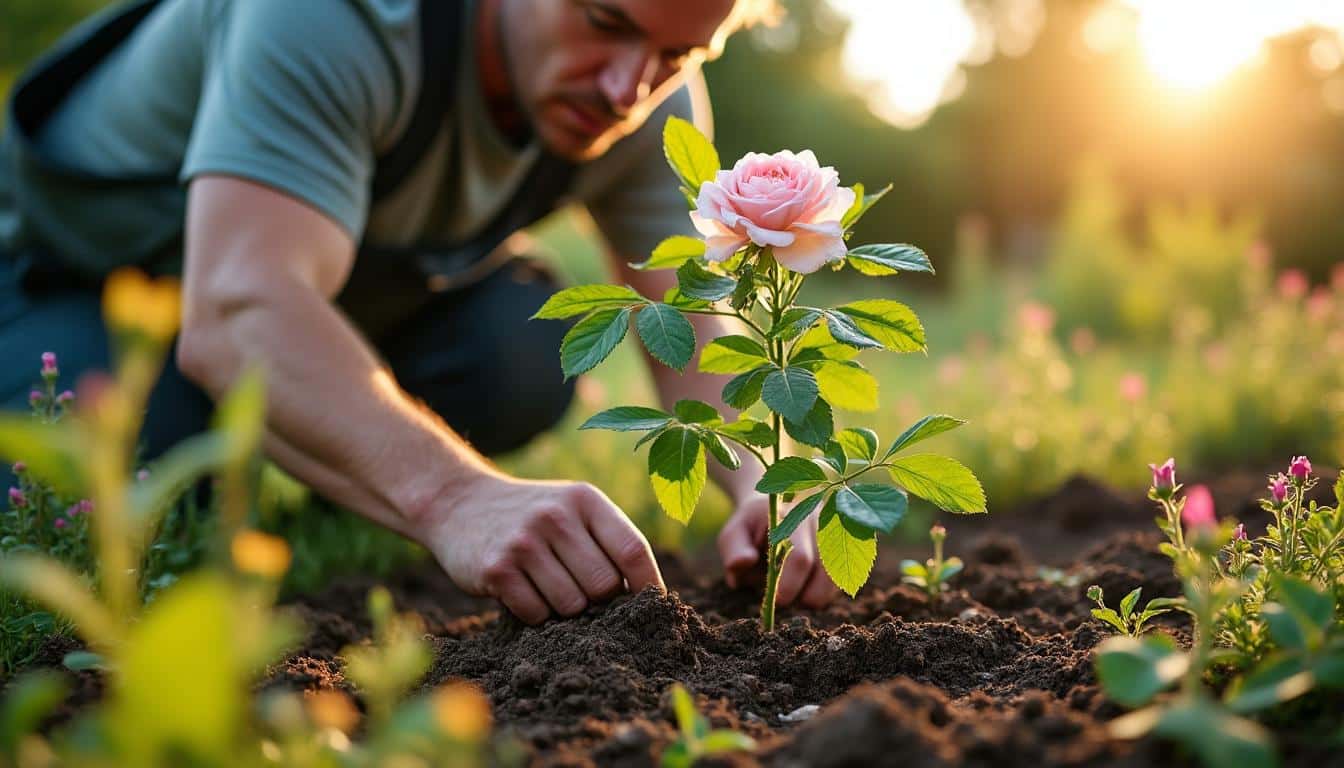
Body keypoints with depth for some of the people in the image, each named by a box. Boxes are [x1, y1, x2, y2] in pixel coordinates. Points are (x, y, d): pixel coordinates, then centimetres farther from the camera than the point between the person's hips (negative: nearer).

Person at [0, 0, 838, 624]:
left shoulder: (659, 104, -17)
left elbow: (699, 333, -18)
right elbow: (235, 317, -49)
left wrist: (765, 481, -40)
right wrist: (456, 498, -64)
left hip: (370, 297, 4)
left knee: (525, 348, -25)